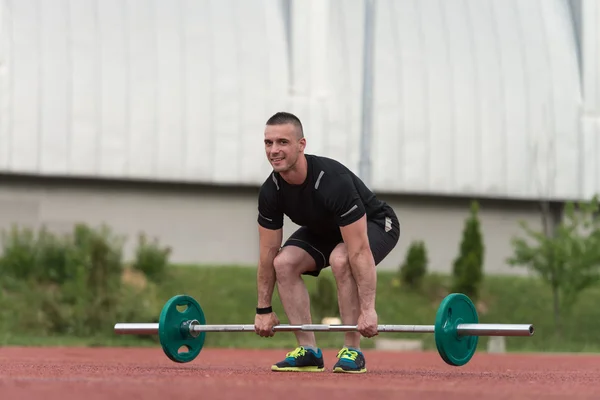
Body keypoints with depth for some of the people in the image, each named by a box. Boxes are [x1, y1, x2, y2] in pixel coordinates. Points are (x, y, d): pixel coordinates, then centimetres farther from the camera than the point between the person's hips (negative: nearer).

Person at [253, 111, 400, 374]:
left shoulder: (333, 182, -40)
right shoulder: (270, 192, -21)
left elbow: (359, 251, -40)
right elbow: (268, 254, -10)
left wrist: (368, 310, -42)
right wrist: (263, 310, -8)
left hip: (376, 225, -6)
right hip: (324, 229, 6)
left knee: (340, 259, -36)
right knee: (285, 262, -19)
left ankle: (352, 352, -23)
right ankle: (308, 351, -11)